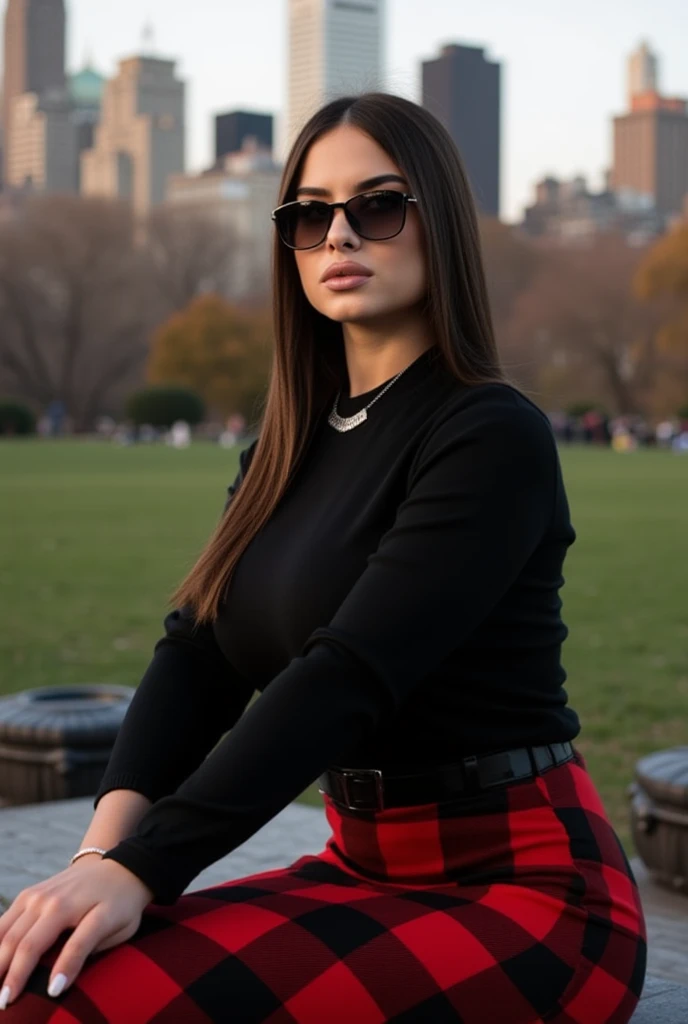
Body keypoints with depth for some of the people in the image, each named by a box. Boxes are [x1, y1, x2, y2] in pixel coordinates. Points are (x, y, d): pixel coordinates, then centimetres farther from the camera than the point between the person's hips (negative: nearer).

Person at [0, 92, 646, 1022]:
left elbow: (348, 678, -24)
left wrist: (141, 870, -31)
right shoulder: (289, 450, 11)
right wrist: (107, 844, -17)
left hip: (522, 887, -6)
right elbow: (196, 657, 1)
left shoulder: (492, 438, -13)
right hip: (368, 869, 6)